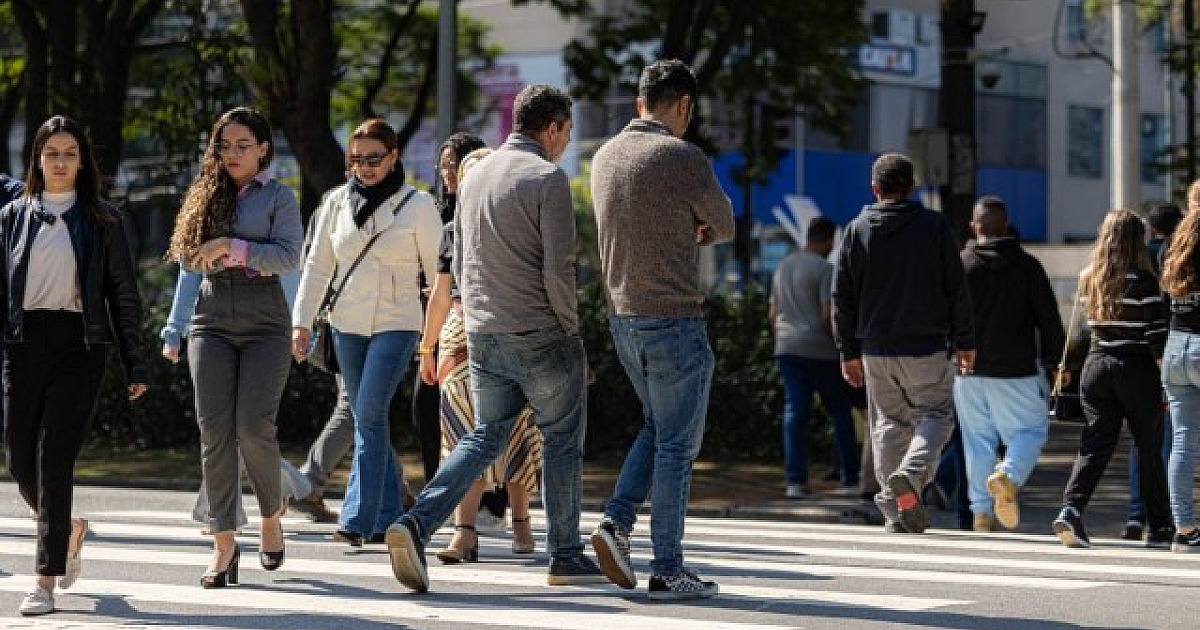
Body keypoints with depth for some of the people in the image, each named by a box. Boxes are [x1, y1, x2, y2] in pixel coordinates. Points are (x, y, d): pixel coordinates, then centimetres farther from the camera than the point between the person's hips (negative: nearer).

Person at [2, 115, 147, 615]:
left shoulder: (102, 220, 7)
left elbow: (124, 294, 6)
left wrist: (135, 366, 2)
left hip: (78, 345, -3)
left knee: (54, 459, -10)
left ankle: (46, 581, -7)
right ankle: (69, 529, 33)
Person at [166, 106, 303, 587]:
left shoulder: (278, 197, 4)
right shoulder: (207, 195, 14)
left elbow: (289, 257, -8)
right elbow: (186, 256, 12)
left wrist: (231, 246, -17)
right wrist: (251, 257, -4)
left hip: (264, 322, -3)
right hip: (212, 322, 3)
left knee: (253, 426, -12)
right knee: (214, 430, -6)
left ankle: (272, 515, 14)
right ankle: (224, 543, -4)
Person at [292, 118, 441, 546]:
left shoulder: (417, 205, -3)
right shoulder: (337, 202, 6)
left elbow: (437, 269, 0)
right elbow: (317, 266, 8)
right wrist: (301, 322, 2)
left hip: (396, 323, -4)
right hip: (347, 325, 4)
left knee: (369, 416, -16)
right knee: (367, 420, 7)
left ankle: (358, 518, -17)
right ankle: (387, 518, 14)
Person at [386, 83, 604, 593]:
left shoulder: (475, 177, 12)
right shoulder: (548, 178, -11)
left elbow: (459, 265, 16)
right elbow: (558, 269, -16)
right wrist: (570, 329, -4)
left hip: (483, 335, 6)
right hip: (541, 335, -6)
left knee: (485, 436, 12)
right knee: (561, 442, 7)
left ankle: (418, 523, -7)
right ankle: (565, 557, 13)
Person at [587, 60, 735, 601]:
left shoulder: (604, 157, 8)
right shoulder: (683, 157, -14)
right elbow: (723, 229, 1)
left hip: (622, 316, 7)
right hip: (674, 318, -7)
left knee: (657, 428, 22)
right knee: (677, 444, 1)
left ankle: (616, 522, 6)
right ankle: (668, 570, 4)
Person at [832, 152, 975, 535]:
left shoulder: (857, 230, 5)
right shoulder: (935, 226, -1)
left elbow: (842, 296, 5)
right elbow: (956, 289, 0)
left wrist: (848, 351, 11)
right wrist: (964, 341, 7)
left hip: (875, 348, 3)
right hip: (926, 346, -2)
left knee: (888, 423, 12)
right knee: (936, 415, 7)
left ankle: (896, 510, 7)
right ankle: (910, 475, -20)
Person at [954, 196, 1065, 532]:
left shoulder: (959, 265, 1)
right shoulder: (1027, 265, -1)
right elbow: (1049, 318, 1)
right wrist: (1056, 362, 10)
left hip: (969, 369, 2)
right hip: (1017, 369, -2)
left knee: (977, 440, 9)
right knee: (1030, 430, 7)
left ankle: (981, 510, 6)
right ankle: (1008, 476, -20)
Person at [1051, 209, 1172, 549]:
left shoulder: (1088, 279, 5)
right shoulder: (1143, 280, -11)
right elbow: (1156, 337, -12)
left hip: (1095, 366, 4)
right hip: (1135, 371, -4)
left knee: (1094, 446, 4)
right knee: (1150, 451, 8)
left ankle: (1071, 508, -18)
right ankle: (1160, 529, 16)